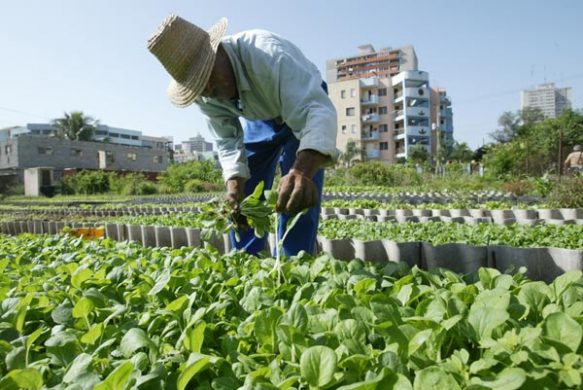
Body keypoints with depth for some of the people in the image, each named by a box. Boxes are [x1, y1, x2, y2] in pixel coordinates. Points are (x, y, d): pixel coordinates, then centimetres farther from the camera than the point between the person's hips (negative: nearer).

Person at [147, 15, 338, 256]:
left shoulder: (268, 55, -40)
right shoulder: (204, 94, -20)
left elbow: (318, 109, -50)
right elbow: (228, 141, -13)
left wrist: (303, 170, -68)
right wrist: (235, 183, -32)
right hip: (259, 118, 6)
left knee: (298, 196, -20)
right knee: (240, 202, 3)